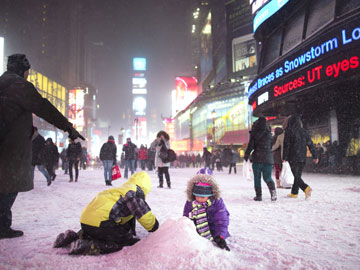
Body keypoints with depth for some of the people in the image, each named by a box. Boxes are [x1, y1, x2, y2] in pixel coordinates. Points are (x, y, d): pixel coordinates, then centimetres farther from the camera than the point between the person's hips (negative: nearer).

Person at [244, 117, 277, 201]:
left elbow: (251, 145, -6)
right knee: (267, 177, 10)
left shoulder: (255, 134, -6)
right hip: (268, 158, 3)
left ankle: (259, 195, 7)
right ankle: (273, 190, -15)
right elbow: (272, 145, 12)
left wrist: (246, 155, 4)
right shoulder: (269, 134, 5)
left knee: (257, 178, 9)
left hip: (257, 158, -3)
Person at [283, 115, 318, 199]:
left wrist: (285, 158, -8)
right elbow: (310, 144, 7)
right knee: (298, 175, 15)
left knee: (296, 176, -5)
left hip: (293, 157, -5)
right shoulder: (304, 131, 8)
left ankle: (306, 188, -27)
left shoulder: (289, 131, -6)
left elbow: (286, 145, -10)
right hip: (302, 157, 5)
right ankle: (294, 193, 23)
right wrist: (315, 156, 9)